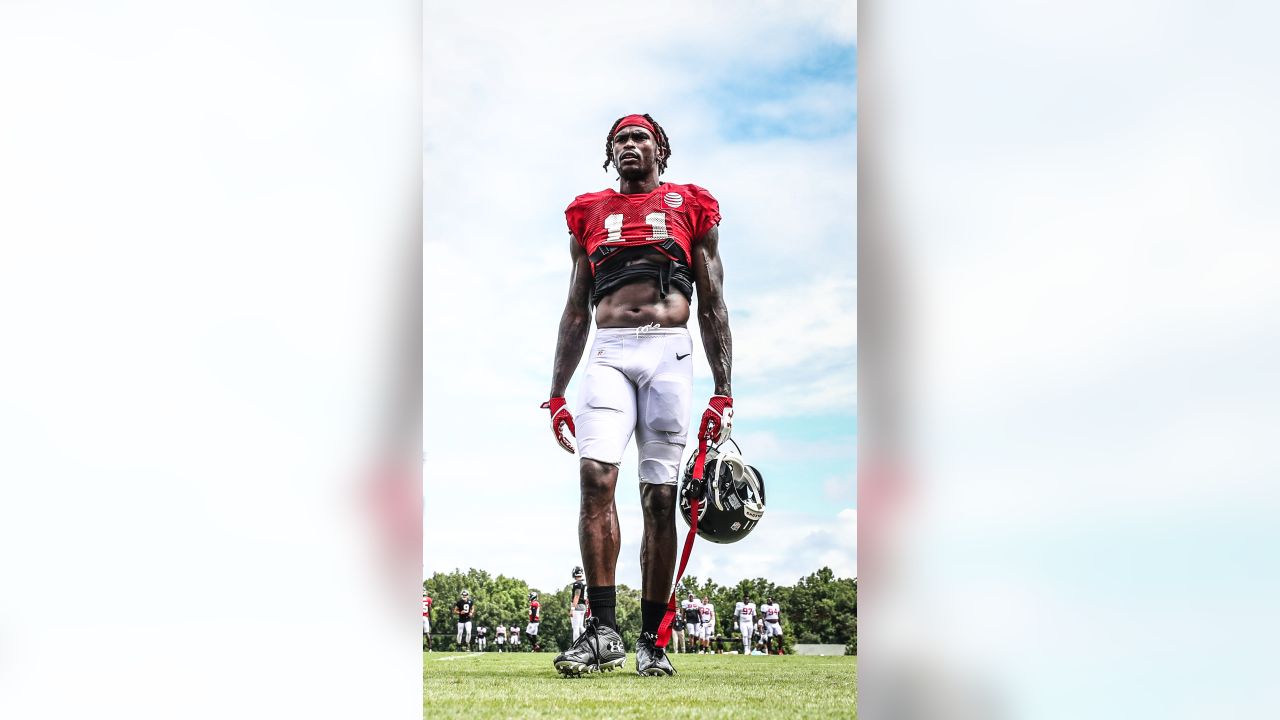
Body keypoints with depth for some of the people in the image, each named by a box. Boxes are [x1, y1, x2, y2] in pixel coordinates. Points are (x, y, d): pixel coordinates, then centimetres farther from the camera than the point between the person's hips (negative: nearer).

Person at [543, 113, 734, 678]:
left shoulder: (690, 207, 16)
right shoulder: (590, 214, 21)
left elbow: (712, 307, 12)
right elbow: (575, 312, 20)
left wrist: (723, 392, 3)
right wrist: (556, 394, 13)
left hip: (669, 353, -1)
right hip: (608, 354, 1)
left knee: (660, 496, -4)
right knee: (595, 476, -19)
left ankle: (652, 640, 1)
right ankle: (603, 630, -17)